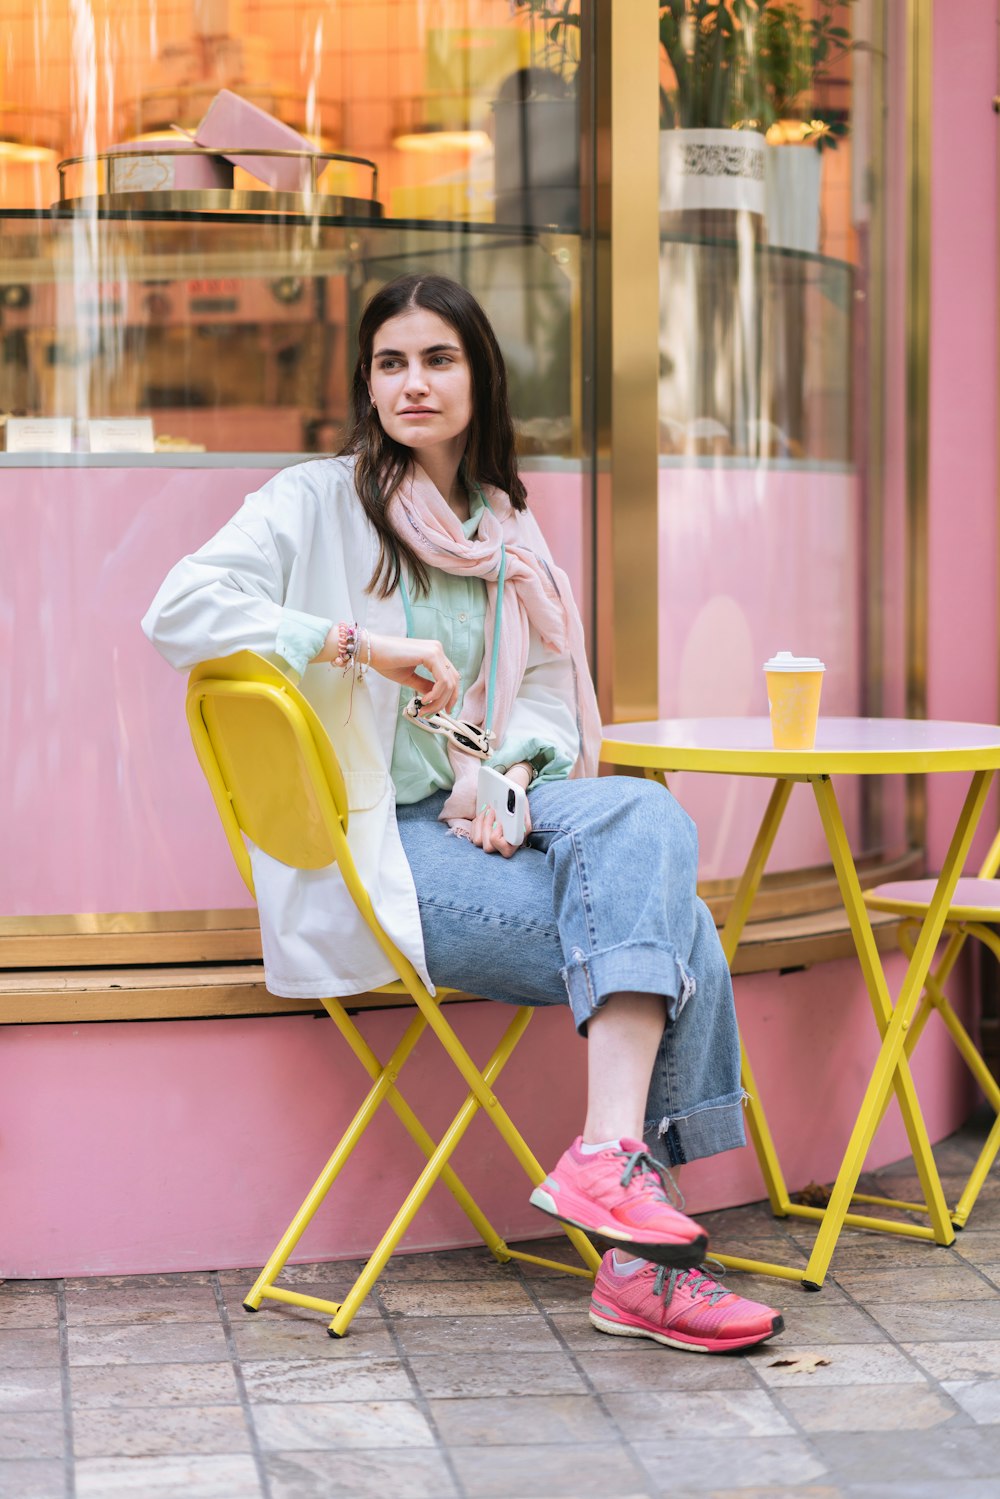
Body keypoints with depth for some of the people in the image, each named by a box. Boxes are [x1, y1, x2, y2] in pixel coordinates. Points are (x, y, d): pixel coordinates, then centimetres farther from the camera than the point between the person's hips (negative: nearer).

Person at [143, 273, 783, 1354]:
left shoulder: (508, 532, 19)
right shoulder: (318, 502, -1)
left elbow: (553, 691, 16)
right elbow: (178, 608, -15)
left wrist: (508, 767, -7)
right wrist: (362, 642, -21)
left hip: (480, 817, 6)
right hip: (370, 846, -6)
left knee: (643, 816, -26)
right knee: (663, 921, -23)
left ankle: (611, 1159, -33)